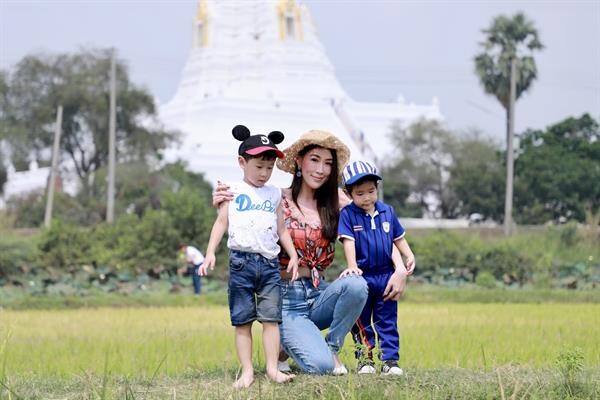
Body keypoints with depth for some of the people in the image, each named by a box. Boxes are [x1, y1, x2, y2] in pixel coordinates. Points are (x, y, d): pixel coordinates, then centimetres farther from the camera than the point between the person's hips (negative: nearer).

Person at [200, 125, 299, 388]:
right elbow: (221, 223, 3)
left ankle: (272, 369, -3)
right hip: (241, 261, -2)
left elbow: (281, 229, 18)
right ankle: (247, 371, 1)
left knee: (271, 318, -4)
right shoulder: (233, 191, 8)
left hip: (270, 263, 2)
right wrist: (210, 253, -7)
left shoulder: (274, 194, 15)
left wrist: (293, 255, 8)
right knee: (242, 321, 0)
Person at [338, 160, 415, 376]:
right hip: (362, 275, -3)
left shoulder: (387, 212, 5)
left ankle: (390, 360, 7)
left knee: (388, 321, 4)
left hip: (386, 275, 3)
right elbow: (348, 241, -14)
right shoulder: (347, 214, -7)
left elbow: (398, 238, 17)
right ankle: (365, 360, 14)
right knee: (361, 322, 7)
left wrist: (409, 256, 12)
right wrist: (352, 266, -23)